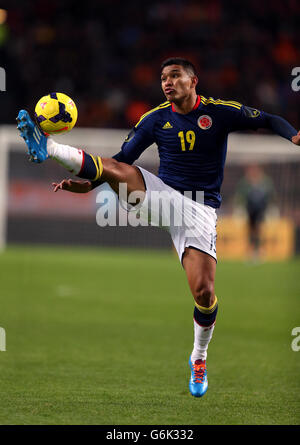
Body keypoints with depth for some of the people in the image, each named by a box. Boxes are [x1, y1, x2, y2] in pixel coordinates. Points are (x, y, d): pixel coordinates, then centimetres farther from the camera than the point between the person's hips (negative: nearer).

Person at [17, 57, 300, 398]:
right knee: (111, 167, -25)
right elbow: (122, 160, 8)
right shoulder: (155, 119, 5)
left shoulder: (220, 112, -2)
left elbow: (269, 121, 3)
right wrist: (89, 184, -5)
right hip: (162, 195, 2)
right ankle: (47, 148, -22)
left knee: (204, 291, -13)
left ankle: (199, 357, 10)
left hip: (200, 208, -2)